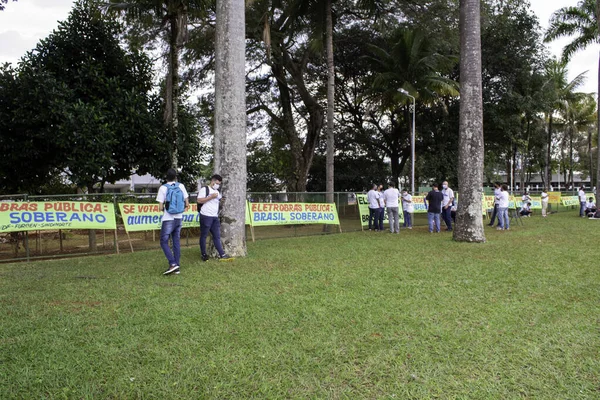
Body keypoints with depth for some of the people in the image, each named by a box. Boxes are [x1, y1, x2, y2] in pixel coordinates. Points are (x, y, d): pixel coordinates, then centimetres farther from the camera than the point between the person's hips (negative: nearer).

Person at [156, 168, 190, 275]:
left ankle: (173, 264, -11)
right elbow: (187, 204, 1)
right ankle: (176, 267, 12)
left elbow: (160, 207, -11)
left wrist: (164, 209, 10)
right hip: (179, 218, 4)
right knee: (176, 242, 10)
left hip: (168, 219, -4)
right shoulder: (181, 186, 1)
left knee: (164, 242, 3)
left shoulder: (163, 188, -9)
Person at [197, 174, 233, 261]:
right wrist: (211, 197, -15)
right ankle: (204, 254, 11)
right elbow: (199, 200, -12)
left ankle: (222, 255, -1)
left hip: (215, 217, 7)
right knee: (204, 236, 2)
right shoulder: (204, 189, -1)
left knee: (217, 236, 3)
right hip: (206, 216, -7)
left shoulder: (217, 192, 23)